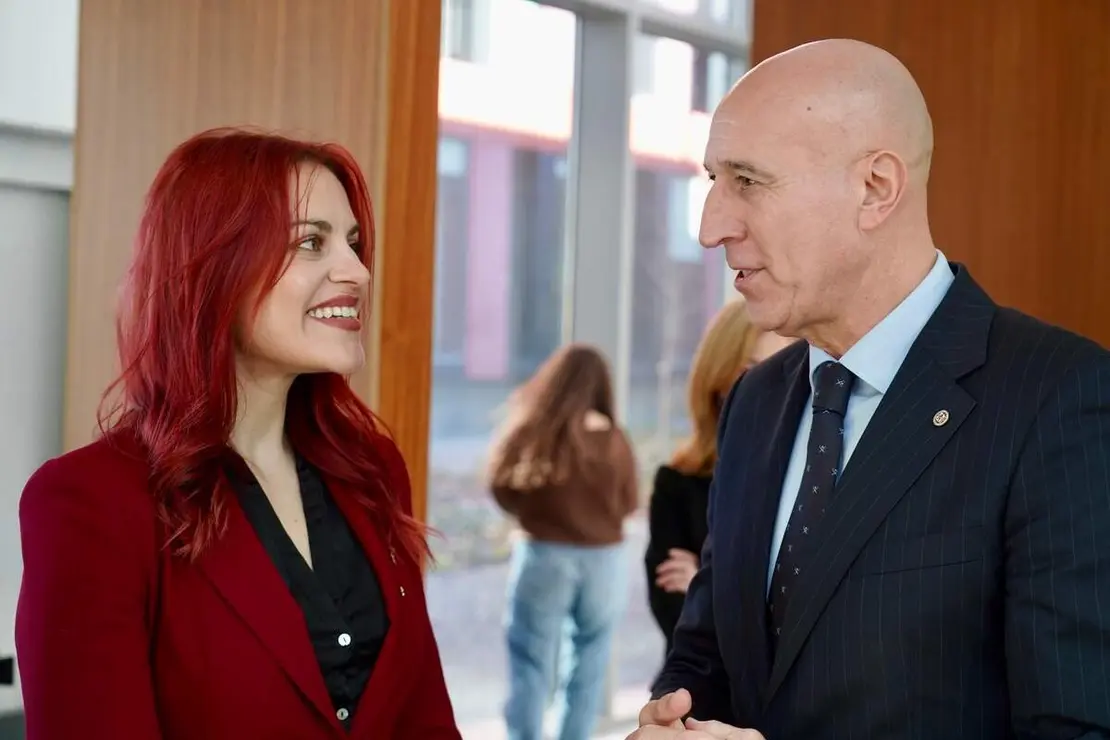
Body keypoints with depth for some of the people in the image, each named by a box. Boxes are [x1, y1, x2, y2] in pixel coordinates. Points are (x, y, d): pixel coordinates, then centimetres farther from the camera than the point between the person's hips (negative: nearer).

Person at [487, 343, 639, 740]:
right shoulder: (612, 439, -4)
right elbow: (629, 503, 5)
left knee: (531, 665, 3)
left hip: (544, 554, -2)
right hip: (603, 559, 2)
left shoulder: (529, 430, -8)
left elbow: (502, 488, -1)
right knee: (588, 663, 14)